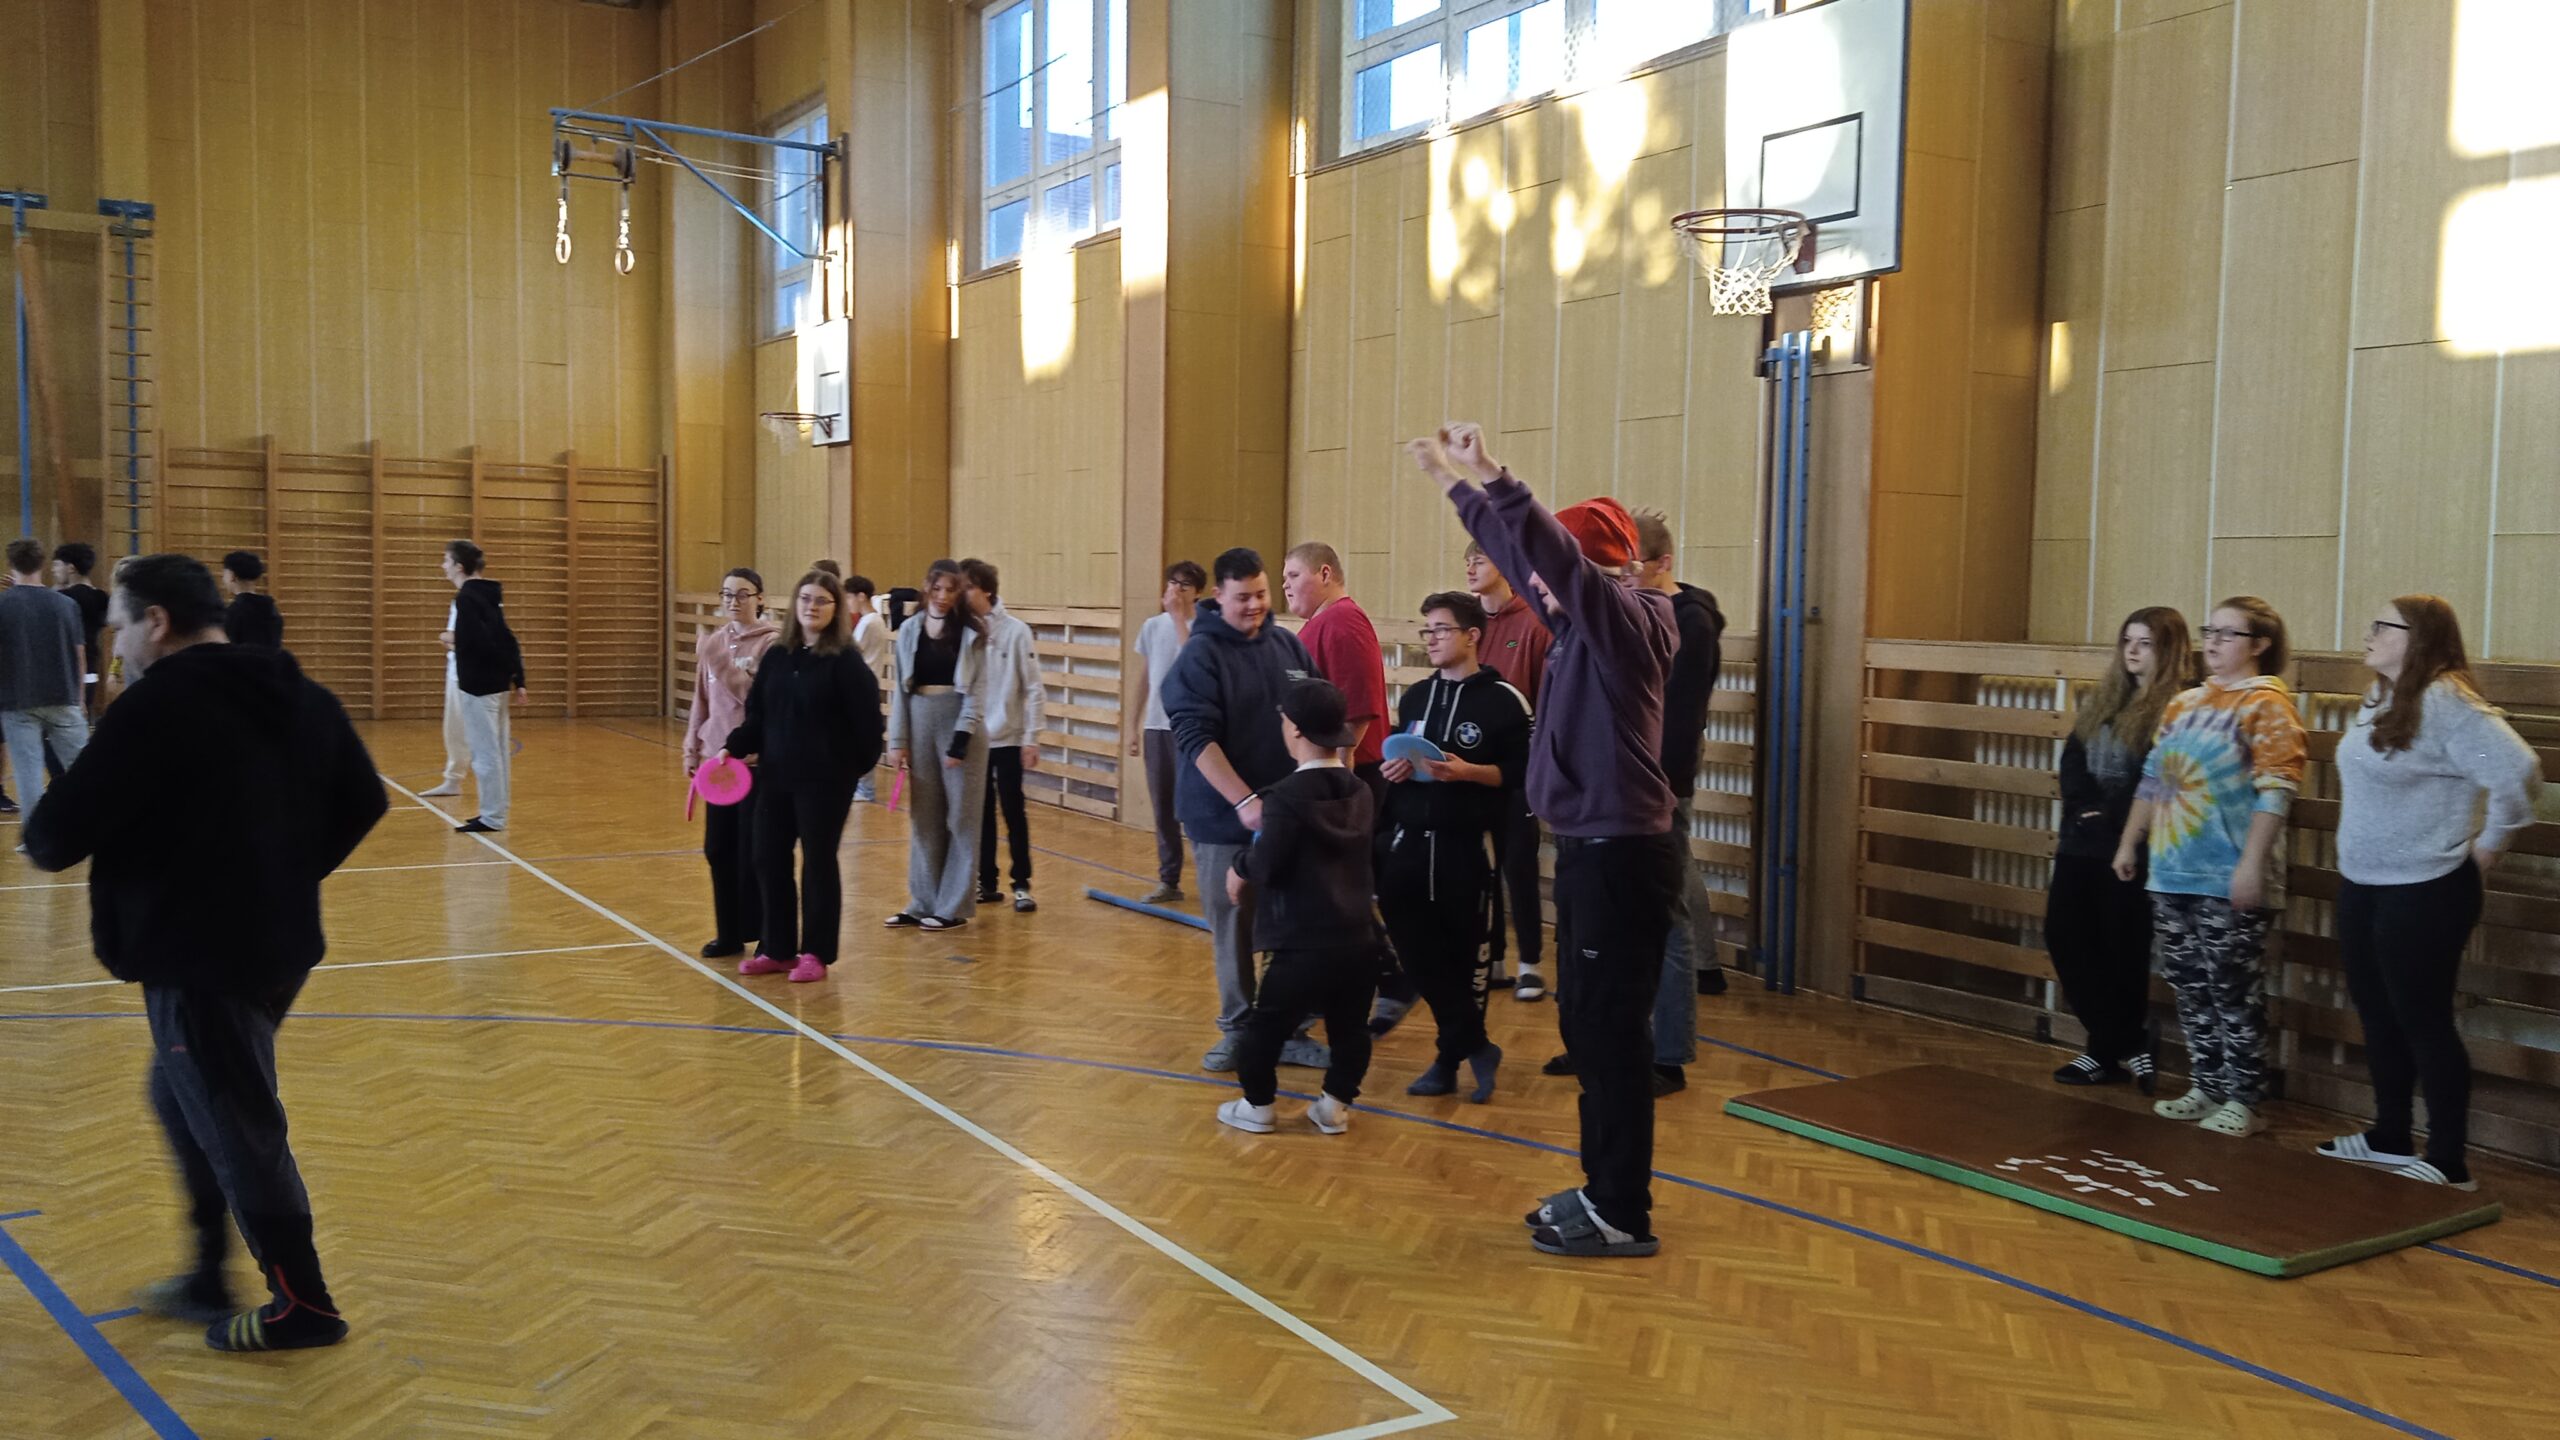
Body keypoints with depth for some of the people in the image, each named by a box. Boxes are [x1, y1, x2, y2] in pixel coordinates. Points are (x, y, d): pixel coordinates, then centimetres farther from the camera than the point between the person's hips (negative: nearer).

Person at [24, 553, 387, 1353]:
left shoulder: (157, 704, -17)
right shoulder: (294, 695, 7)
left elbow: (60, 834, -17)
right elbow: (363, 801, 12)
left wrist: (43, 839, 6)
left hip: (198, 957, -9)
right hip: (275, 943, 9)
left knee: (236, 1130, 3)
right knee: (185, 1101, 24)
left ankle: (302, 1307, 13)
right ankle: (210, 1279, 31)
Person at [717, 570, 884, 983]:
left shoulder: (845, 660, -9)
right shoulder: (776, 656, 7)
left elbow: (866, 719, -9)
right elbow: (756, 715, 8)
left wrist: (859, 766, -5)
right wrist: (733, 747, -5)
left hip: (826, 780, -6)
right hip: (776, 776, 6)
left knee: (818, 862, 4)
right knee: (768, 859, 9)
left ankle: (815, 953, 15)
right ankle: (776, 949, 22)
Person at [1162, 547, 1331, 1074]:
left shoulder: (1289, 646, 6)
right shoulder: (1200, 656, -8)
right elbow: (1197, 738, -16)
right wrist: (1244, 801, -24)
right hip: (1223, 818, -4)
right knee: (1232, 926, 6)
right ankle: (1238, 1028, 19)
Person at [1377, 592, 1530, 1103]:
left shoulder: (1503, 700, -5)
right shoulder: (1415, 695, 14)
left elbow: (1524, 772, -9)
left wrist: (1467, 772, -21)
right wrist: (1390, 769, 1)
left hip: (1466, 847, -5)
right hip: (1407, 842, 5)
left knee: (1464, 954, 4)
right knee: (1418, 952, 1)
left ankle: (1452, 1056, 19)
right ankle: (1475, 1046, 12)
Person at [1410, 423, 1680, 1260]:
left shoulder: (1628, 621, -13)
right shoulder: (1583, 622, 11)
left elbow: (1559, 554, -29)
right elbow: (1523, 554, 23)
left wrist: (1492, 476, -30)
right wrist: (1458, 485, 29)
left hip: (1623, 855, -9)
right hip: (1590, 849, 9)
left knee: (1612, 1033, -4)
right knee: (1588, 1027, 15)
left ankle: (1623, 1216, 5)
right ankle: (1601, 1188, 26)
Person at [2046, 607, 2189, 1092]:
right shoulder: (2102, 699, 15)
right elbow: (2072, 758, 7)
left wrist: (2111, 816, -14)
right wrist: (2086, 805, -9)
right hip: (2082, 841, 8)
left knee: (2121, 950, 1)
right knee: (2064, 935, 6)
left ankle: (2109, 1051, 19)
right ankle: (2129, 1044, 16)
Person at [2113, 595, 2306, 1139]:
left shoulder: (2267, 704, -6)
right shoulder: (2184, 703, 16)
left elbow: (2276, 790, -14)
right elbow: (2152, 778, 20)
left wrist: (2252, 863, -21)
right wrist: (2129, 843, 17)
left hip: (2230, 879, -7)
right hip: (2172, 872, 7)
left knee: (2233, 990, -3)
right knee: (2188, 984, 11)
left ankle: (2243, 1099, 6)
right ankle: (2205, 1087, 21)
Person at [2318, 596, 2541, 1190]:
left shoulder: (2444, 701, -19)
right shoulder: (2381, 697, 9)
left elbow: (2517, 770, -27)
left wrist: (2491, 841, -15)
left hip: (2424, 891, -9)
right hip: (2361, 884, 9)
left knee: (2423, 1022, -2)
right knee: (2378, 1015, 17)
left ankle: (2448, 1163, 9)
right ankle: (2390, 1138, 31)